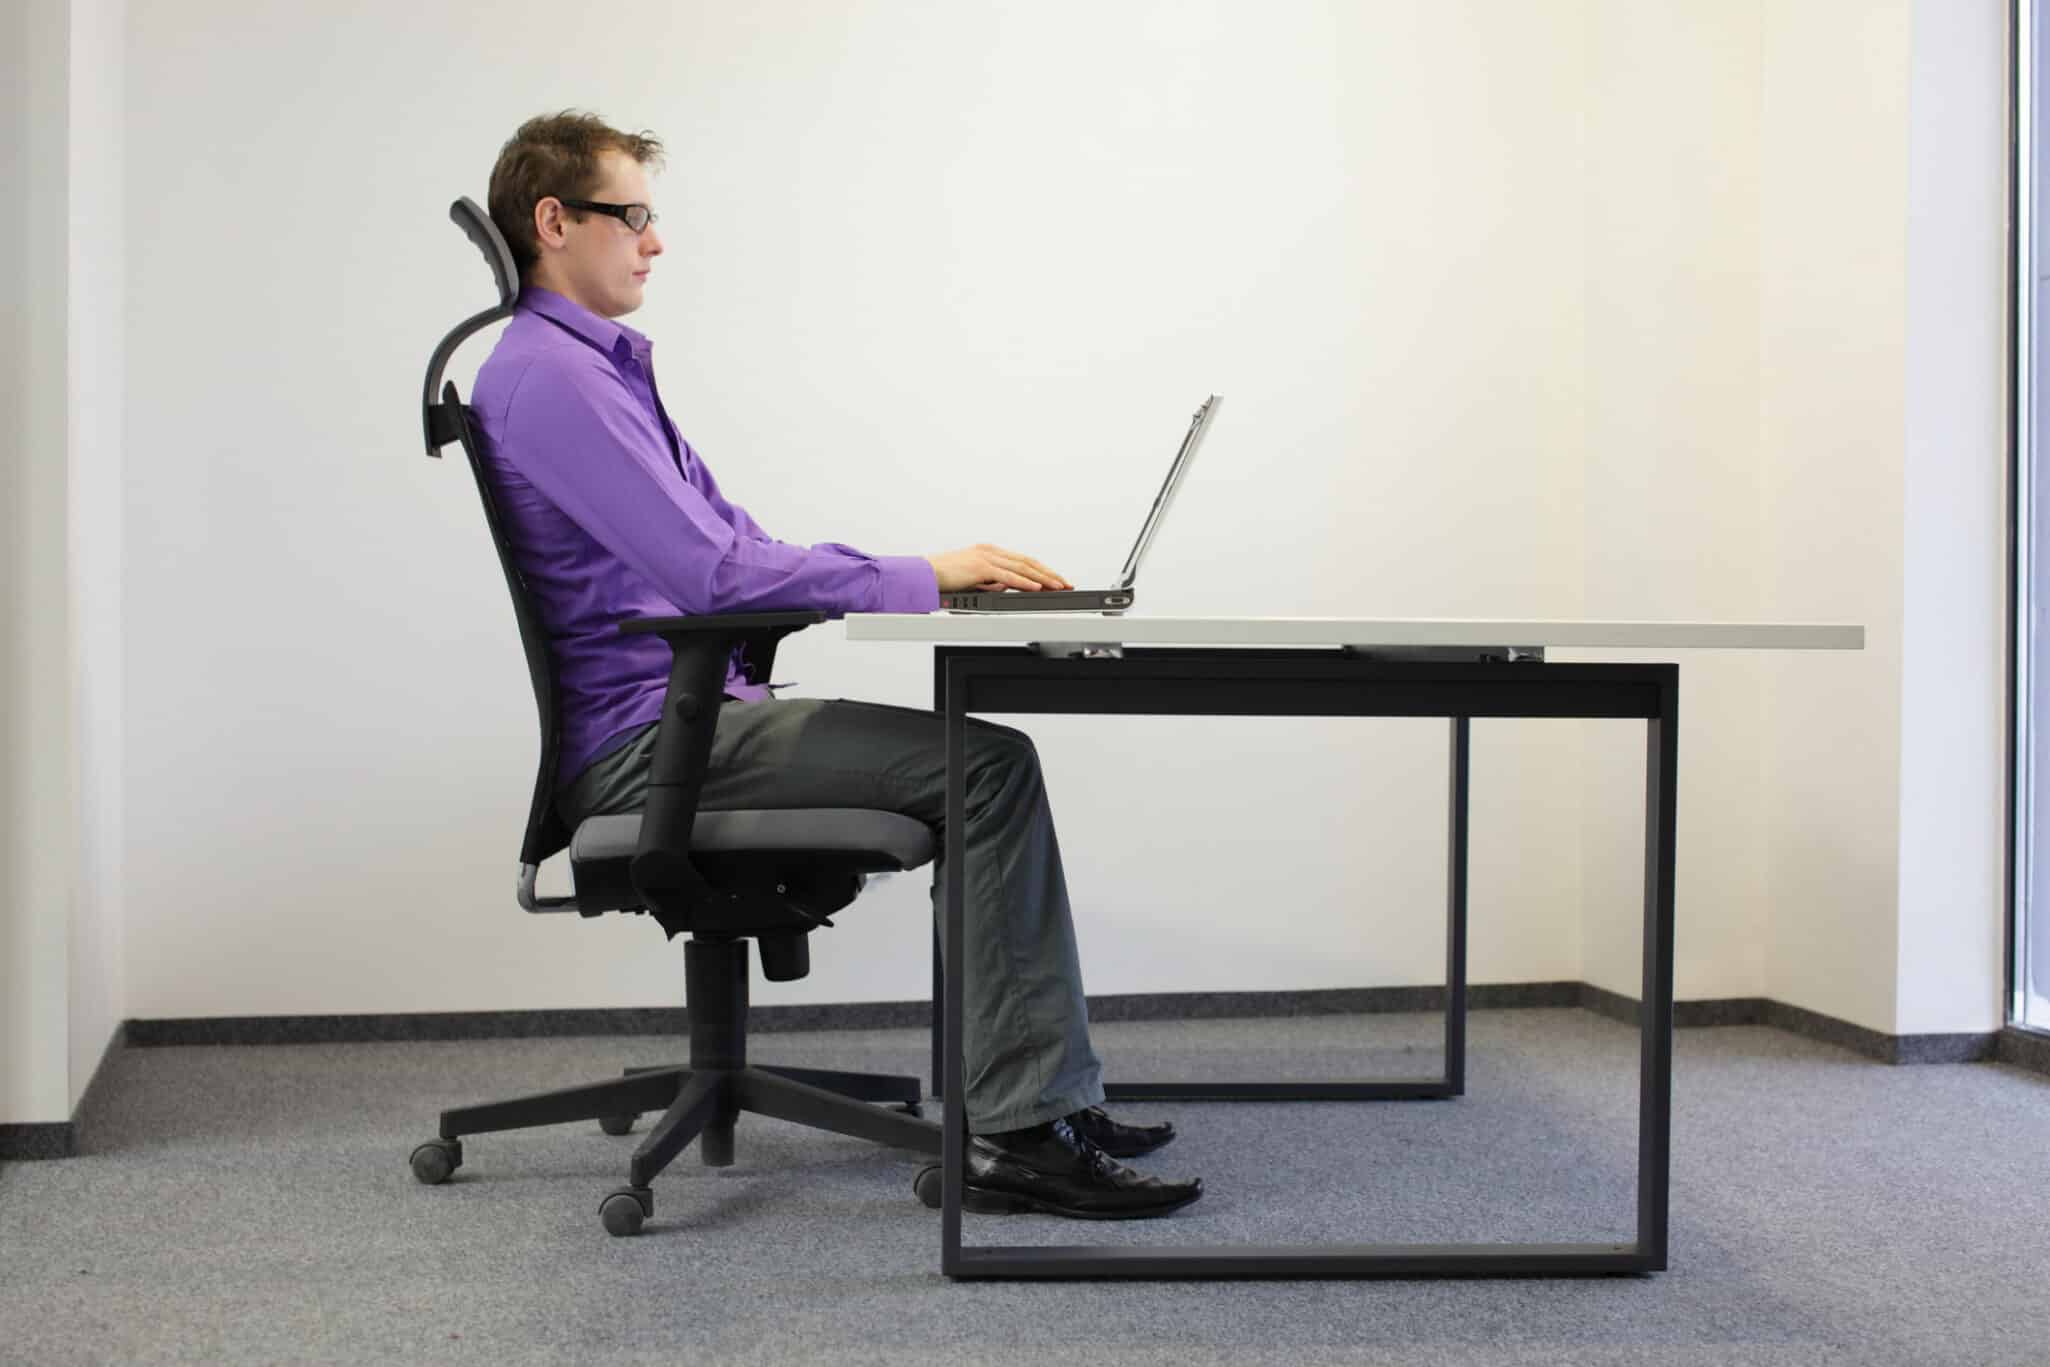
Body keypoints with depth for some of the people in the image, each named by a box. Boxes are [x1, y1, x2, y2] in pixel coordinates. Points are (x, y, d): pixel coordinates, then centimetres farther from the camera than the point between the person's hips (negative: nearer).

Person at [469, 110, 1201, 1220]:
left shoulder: (601, 365, 21)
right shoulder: (547, 376, -13)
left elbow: (735, 548, 21)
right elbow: (709, 569, -23)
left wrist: (925, 579, 7)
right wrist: (917, 579, -18)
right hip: (641, 745, -10)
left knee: (980, 760, 7)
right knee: (986, 763, -19)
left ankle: (1043, 1103, 7)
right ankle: (1018, 1133, -18)